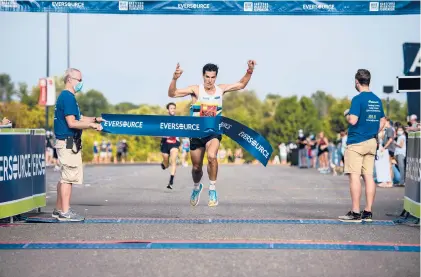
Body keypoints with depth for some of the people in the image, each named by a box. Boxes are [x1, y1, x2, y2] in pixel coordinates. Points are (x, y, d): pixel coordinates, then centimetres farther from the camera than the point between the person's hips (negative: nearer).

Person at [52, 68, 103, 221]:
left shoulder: (65, 96, 17)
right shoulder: (68, 97, -15)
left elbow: (77, 118, 21)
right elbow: (72, 123, -21)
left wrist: (95, 119, 14)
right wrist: (91, 125, -15)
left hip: (66, 142, 11)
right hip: (68, 142, -11)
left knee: (65, 177, 16)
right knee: (69, 176, -7)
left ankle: (59, 209, 22)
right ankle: (65, 212, -5)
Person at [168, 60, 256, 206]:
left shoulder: (221, 89, -2)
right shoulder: (196, 90, -11)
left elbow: (241, 84, 14)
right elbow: (172, 94, -19)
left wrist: (249, 71, -1)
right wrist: (174, 79, -35)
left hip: (214, 132, 0)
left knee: (212, 156, -30)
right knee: (196, 167, 11)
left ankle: (212, 190, -15)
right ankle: (196, 187, 45)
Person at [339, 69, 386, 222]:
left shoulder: (358, 99, -13)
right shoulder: (377, 99, 11)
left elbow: (353, 120, -20)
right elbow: (383, 121, 18)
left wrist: (346, 114, 0)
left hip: (356, 142, -7)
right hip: (372, 142, 7)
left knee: (354, 176, -6)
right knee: (369, 176, 7)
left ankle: (355, 213, -8)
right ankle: (368, 212, 7)